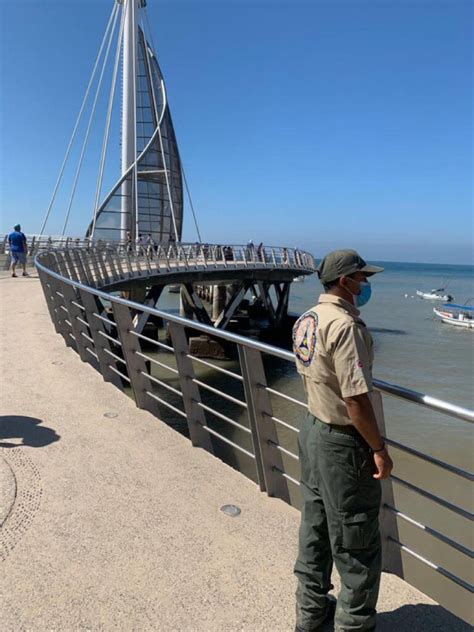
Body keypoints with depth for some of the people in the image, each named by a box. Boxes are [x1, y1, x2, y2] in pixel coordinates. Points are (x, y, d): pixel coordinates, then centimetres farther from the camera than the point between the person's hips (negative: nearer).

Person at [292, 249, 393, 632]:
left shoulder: (306, 320, 4)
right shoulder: (345, 325, -24)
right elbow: (356, 398, -24)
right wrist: (379, 449, -16)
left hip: (312, 429, 9)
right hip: (343, 444, -9)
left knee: (315, 531, 22)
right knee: (357, 546, 10)